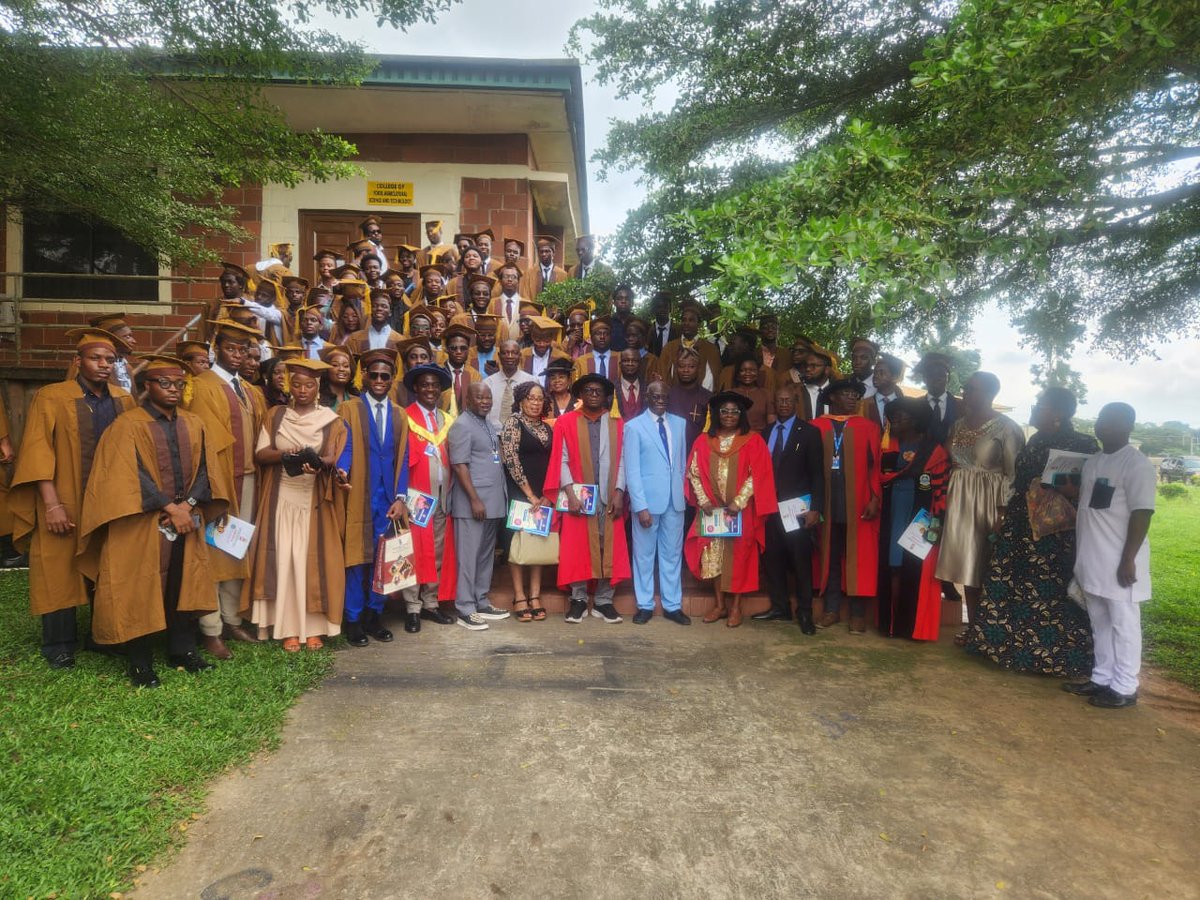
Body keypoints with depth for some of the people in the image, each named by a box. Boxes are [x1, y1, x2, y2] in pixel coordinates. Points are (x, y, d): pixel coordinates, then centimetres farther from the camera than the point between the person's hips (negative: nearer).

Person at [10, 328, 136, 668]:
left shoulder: (124, 400, 6)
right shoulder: (51, 397, -5)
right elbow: (37, 452, -9)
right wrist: (52, 504, -15)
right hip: (65, 505, -3)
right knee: (59, 571, 5)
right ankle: (58, 644, 19)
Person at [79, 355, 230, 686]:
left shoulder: (194, 425, 10)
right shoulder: (128, 425, -5)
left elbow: (204, 469, 6)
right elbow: (131, 476, -13)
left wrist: (188, 504, -10)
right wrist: (170, 507, -17)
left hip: (188, 520, 4)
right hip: (143, 526, -4)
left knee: (184, 586, 9)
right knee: (141, 590, 2)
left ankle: (182, 650, 22)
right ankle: (140, 662, 13)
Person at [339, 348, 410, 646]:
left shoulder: (400, 415, 13)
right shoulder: (348, 410, 2)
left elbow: (403, 459, 9)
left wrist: (400, 498, 0)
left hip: (389, 501, 3)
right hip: (358, 498, -3)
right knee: (356, 558, 1)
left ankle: (375, 617, 19)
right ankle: (354, 622, 12)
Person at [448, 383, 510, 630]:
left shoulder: (488, 425, 16)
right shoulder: (462, 425, -8)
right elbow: (460, 465, -14)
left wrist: (499, 497, 13)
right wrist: (475, 499, -19)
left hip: (493, 501, 8)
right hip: (472, 503, -8)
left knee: (486, 554, 13)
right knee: (469, 555, -2)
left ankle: (481, 602, 23)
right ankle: (465, 609, 5)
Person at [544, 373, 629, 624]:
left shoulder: (617, 425, 7)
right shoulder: (565, 422, 2)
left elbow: (621, 461, 4)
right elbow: (561, 460, -3)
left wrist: (619, 492, -7)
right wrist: (570, 493, -12)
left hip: (608, 497, 2)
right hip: (578, 497, -2)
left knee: (609, 550, 4)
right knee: (577, 549, 2)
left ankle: (603, 601, 13)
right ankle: (579, 600, 13)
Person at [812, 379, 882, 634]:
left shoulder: (868, 428, 5)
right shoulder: (815, 427, 4)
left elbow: (876, 466, 1)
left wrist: (875, 499, -8)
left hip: (858, 505, 0)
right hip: (827, 505, 1)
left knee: (859, 558, 3)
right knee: (830, 557, 8)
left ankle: (858, 613, 12)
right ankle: (832, 609, 18)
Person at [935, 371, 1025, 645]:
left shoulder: (1006, 428, -8)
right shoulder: (959, 425, 9)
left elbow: (1013, 474, -10)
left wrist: (1003, 512, -16)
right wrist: (946, 501, 7)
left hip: (988, 502, -5)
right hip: (959, 500, 5)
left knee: (986, 564, 1)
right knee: (967, 563, 9)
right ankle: (971, 625, 18)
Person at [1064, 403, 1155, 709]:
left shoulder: (1136, 464, -12)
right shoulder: (1092, 462, 13)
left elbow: (1142, 514, -17)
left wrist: (1129, 559, -19)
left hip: (1118, 561, -8)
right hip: (1092, 559, 8)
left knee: (1123, 624, 2)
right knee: (1100, 623, 15)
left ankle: (1124, 688, 12)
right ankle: (1102, 679, 26)